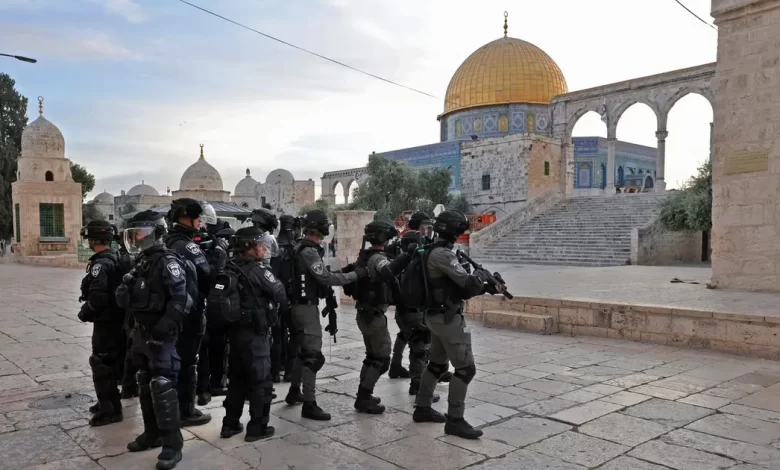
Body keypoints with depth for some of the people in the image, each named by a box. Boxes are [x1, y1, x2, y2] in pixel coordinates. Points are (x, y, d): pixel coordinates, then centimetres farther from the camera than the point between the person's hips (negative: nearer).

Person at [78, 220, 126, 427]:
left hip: (105, 321, -10)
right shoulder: (117, 259, 10)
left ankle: (110, 410, 1)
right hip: (118, 318, 10)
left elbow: (97, 297, -27)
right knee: (112, 362, 19)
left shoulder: (101, 264, -19)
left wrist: (84, 313, -10)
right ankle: (107, 403, 32)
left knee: (102, 364, -3)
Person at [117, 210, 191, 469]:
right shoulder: (141, 262, 12)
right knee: (145, 385, 17)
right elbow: (132, 298, 21)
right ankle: (152, 433, 31)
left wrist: (163, 328, -24)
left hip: (161, 336, -9)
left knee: (162, 388, -7)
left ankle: (172, 444, 1)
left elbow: (182, 300, -23)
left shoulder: (167, 262, -16)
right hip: (142, 333, 9)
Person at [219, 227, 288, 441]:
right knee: (261, 381, 3)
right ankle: (257, 428, 9)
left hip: (235, 330, 8)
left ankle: (230, 424, 25)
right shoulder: (258, 270, -17)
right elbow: (280, 294, -14)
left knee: (237, 378, 18)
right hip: (255, 333, -8)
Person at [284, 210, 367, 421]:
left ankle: (294, 392, 34)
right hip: (307, 307, -11)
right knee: (314, 354, -10)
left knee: (304, 350, 22)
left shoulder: (300, 248, 12)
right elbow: (326, 278, -24)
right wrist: (355, 274, -20)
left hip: (301, 305, 11)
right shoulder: (309, 251, -20)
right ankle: (309, 404, -8)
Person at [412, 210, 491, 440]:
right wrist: (481, 277, -3)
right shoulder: (443, 254, -21)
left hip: (437, 315, 11)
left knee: (438, 364, 20)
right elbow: (467, 283, -23)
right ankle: (455, 420, 0)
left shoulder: (435, 251, 12)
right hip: (448, 318, -10)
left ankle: (422, 408, 30)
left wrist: (482, 285, 8)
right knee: (465, 368, -5)